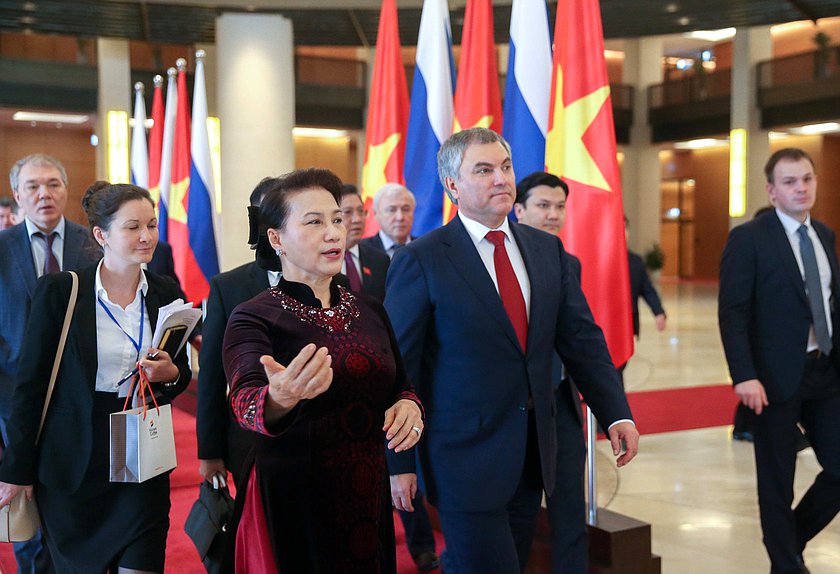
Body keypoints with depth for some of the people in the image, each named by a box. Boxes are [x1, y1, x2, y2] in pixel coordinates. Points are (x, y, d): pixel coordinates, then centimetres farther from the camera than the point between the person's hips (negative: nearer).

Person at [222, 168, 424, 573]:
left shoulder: (370, 312, 6)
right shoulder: (252, 319, -10)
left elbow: (399, 386, 14)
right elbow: (246, 403, -27)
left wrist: (408, 405, -10)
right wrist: (280, 399, -50)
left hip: (370, 504, 5)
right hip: (292, 506, -5)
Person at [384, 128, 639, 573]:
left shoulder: (547, 249, 7)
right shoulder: (421, 261, -10)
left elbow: (582, 338, 8)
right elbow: (398, 368, -9)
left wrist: (616, 414, -1)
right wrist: (399, 465, -9)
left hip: (533, 453, 6)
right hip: (465, 456, -5)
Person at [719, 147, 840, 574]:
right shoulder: (748, 238, -8)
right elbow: (732, 313, -13)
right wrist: (744, 376, -21)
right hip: (777, 377, -6)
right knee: (777, 481, 5)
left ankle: (791, 538, 31)